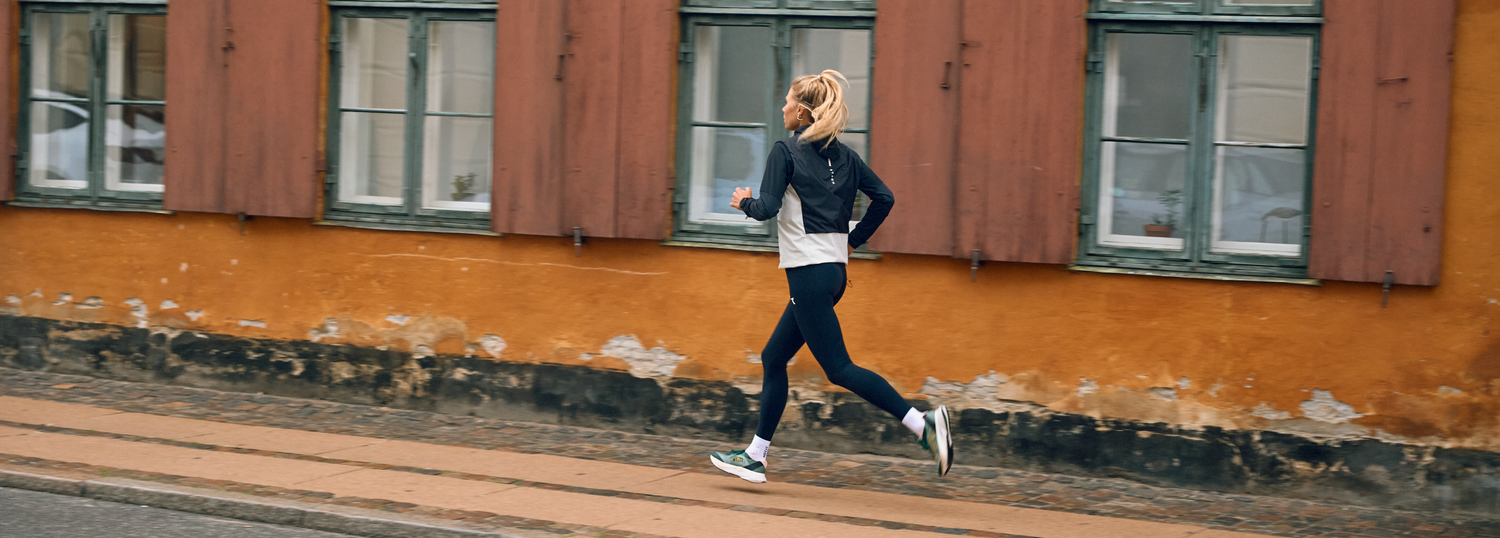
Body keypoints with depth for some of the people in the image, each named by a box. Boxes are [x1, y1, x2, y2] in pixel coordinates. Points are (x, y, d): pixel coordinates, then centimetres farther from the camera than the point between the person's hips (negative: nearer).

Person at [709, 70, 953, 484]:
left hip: (809, 272, -9)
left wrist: (744, 202, 4)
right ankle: (755, 457, 19)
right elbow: (884, 198, 9)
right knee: (773, 358, 15)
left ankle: (923, 423, -17)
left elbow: (767, 208, -17)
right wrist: (854, 240, 17)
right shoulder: (843, 155, 11)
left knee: (839, 368, -7)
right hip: (835, 271, 9)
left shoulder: (786, 151, -9)